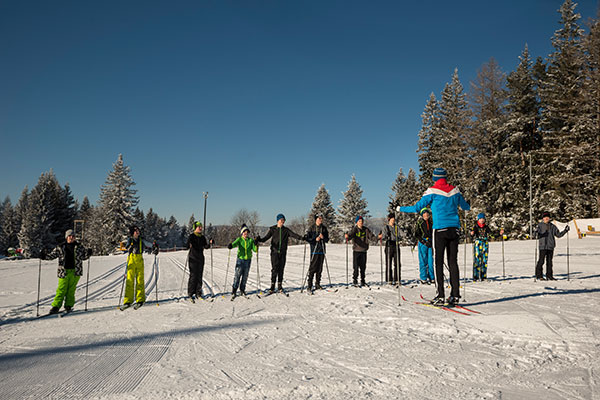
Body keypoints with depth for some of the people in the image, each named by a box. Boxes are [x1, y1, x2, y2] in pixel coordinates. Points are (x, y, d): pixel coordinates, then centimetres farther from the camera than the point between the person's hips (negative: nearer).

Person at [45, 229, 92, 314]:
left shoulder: (79, 247, 8)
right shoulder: (60, 247, 6)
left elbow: (83, 257, 14)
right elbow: (52, 255, 8)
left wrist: (88, 253, -6)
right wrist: (45, 256, -10)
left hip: (75, 272, 0)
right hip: (64, 272, 0)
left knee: (71, 290, 3)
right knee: (61, 290, -3)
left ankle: (68, 306, 14)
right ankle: (56, 307, 4)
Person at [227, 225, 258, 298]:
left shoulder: (250, 240, 5)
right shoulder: (239, 239, 0)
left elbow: (255, 249, -1)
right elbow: (234, 243, -19)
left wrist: (256, 245, -20)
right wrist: (230, 245, -40)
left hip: (248, 260, 3)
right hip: (240, 259, -3)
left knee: (245, 276, 10)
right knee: (237, 276, -6)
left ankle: (242, 290, 24)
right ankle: (234, 291, 1)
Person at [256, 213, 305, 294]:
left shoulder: (286, 230, 8)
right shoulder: (273, 229, 5)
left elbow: (293, 234, -6)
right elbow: (266, 237, 0)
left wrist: (301, 238, -23)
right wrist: (259, 240, -19)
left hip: (283, 252, 2)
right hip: (274, 251, -2)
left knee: (281, 269, 4)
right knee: (274, 269, -7)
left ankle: (280, 286, 15)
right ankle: (272, 287, -1)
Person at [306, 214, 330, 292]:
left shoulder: (324, 228, 12)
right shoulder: (312, 228, 0)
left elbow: (327, 239, 14)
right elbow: (307, 238, -3)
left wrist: (323, 237, -6)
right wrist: (315, 239, -16)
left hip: (322, 250, 5)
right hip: (314, 250, -5)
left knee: (320, 268, 8)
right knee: (313, 268, -8)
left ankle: (317, 284, 17)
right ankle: (309, 285, -6)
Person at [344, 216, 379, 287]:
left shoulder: (366, 230, 8)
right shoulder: (354, 229, -2)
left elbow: (371, 236, 6)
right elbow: (350, 234, -17)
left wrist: (377, 237, -12)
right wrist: (347, 236, -39)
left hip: (364, 250, 3)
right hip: (356, 250, -3)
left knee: (363, 266, 8)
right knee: (356, 266, -4)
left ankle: (363, 281, 18)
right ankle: (355, 280, 6)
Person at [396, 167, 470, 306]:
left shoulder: (432, 192, -4)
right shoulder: (455, 190, 10)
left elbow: (417, 208, -3)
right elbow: (465, 206, 24)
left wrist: (401, 209, 12)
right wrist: (468, 206, 48)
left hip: (440, 230, -4)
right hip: (454, 229, 4)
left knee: (438, 262, 0)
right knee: (453, 262, 8)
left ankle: (440, 295, -2)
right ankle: (455, 294, 7)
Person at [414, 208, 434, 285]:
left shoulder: (431, 221, 12)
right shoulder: (419, 222, 2)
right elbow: (416, 234, -1)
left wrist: (433, 241, 3)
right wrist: (424, 242, -12)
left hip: (431, 243, 3)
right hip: (423, 243, -3)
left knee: (431, 261, 1)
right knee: (423, 261, -2)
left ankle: (431, 277, 9)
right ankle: (423, 278, 4)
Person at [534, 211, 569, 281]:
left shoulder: (552, 226, 15)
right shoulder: (540, 225, 2)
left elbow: (558, 235, 19)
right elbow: (536, 233, -10)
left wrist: (565, 230, 7)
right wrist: (536, 233, -33)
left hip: (551, 246, 4)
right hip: (543, 246, -4)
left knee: (549, 262, 7)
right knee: (541, 261, -7)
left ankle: (549, 276, 14)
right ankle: (539, 275, 0)